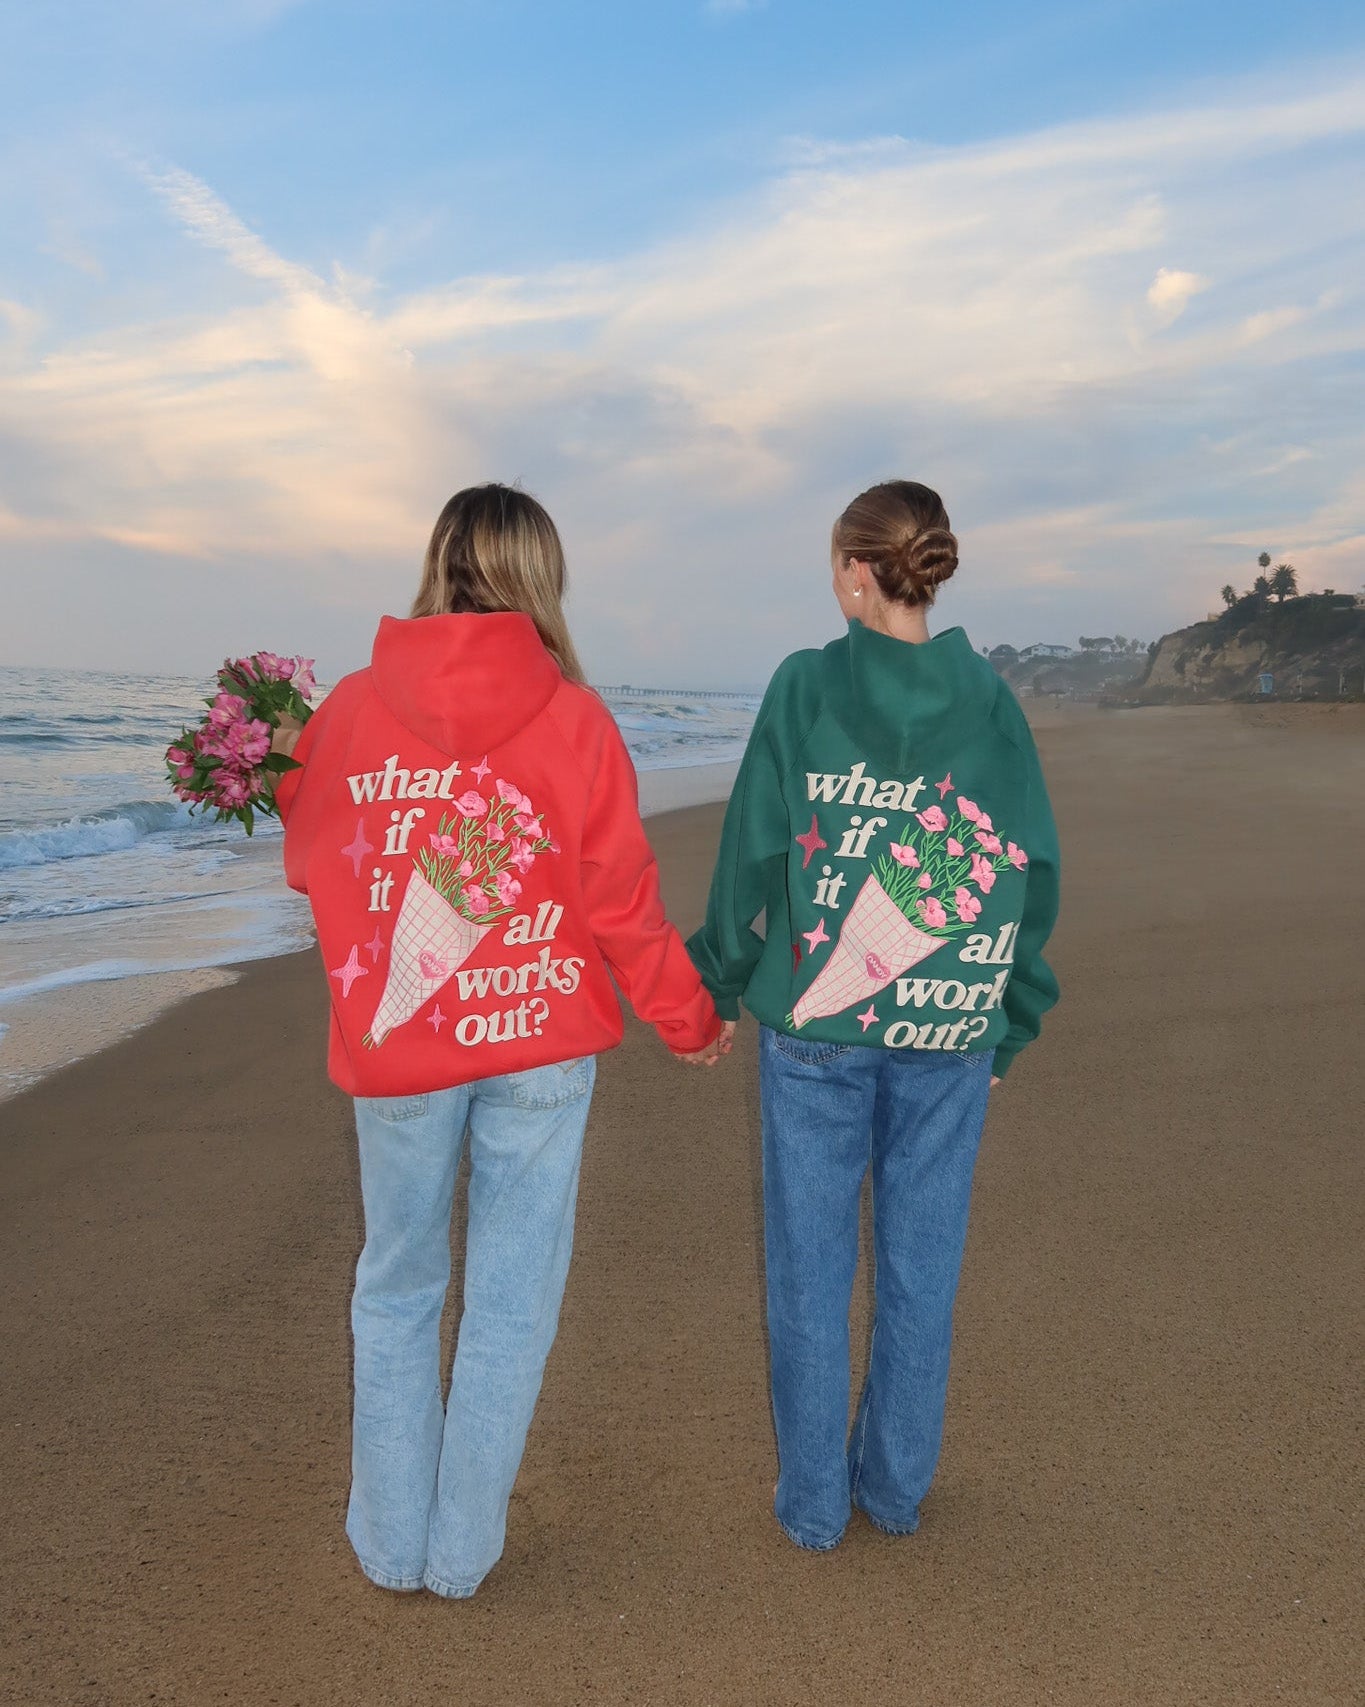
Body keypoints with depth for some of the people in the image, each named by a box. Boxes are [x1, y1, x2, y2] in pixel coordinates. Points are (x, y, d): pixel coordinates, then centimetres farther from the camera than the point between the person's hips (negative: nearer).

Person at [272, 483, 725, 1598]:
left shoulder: (351, 710, -5)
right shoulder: (573, 717, -9)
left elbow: (309, 862, 7)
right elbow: (621, 904, -6)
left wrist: (283, 769, 24)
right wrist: (690, 1022, 7)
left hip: (390, 1045, 2)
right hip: (540, 1044, -1)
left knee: (397, 1286, 20)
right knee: (512, 1295, 13)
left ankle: (391, 1541, 32)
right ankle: (463, 1550, 27)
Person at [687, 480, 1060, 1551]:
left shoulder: (806, 687, -7)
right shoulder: (990, 700, 0)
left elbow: (752, 851, -6)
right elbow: (1035, 868, 2)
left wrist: (720, 984, 5)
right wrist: (1012, 1017, 11)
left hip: (815, 1022, -2)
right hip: (951, 1034, 3)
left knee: (812, 1266, 11)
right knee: (922, 1265, 15)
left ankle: (814, 1500, 25)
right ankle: (897, 1488, 31)